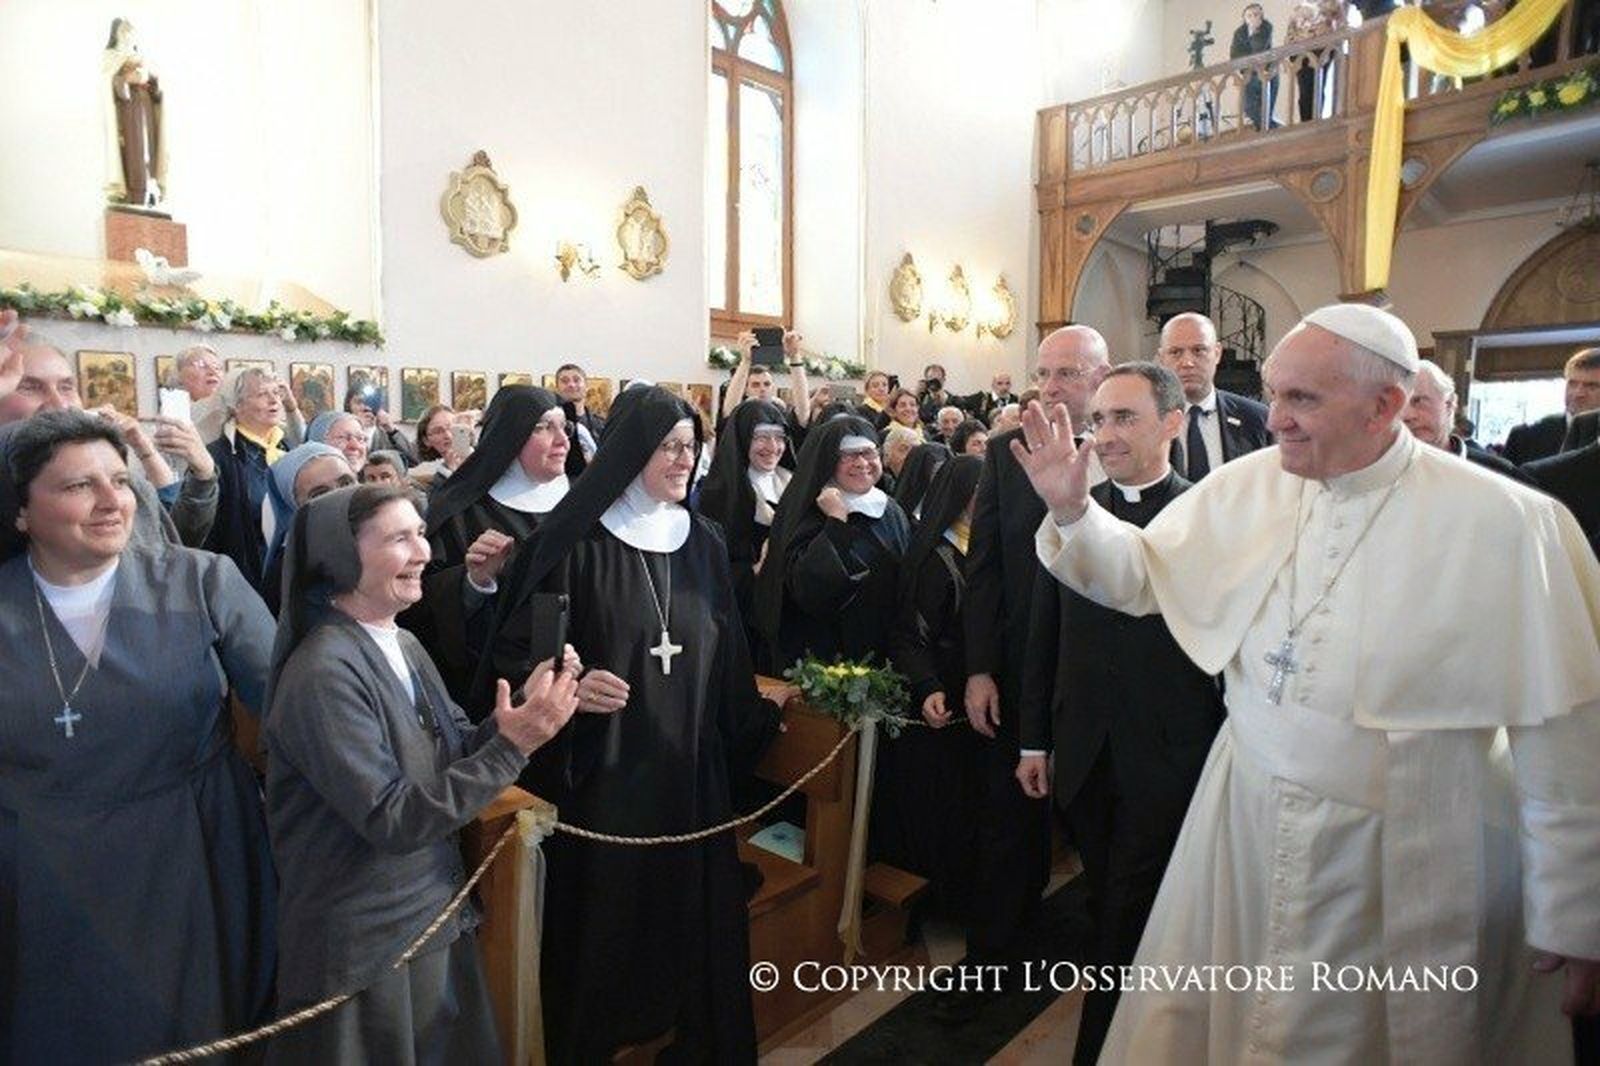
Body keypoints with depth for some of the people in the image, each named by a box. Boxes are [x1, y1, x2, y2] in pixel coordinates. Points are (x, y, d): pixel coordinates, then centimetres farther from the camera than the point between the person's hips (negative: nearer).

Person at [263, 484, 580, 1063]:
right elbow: (392, 819, -26)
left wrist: (523, 709, -14)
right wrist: (512, 745, -28)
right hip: (368, 948, -7)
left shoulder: (404, 645, 2)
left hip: (436, 918, 7)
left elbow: (458, 752, 3)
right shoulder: (323, 672, -23)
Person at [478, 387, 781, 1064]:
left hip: (690, 771, 4)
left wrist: (754, 717, 14)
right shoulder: (576, 542, -9)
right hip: (602, 773, -4)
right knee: (602, 924, 8)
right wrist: (567, 685, -25)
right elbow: (516, 649, -8)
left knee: (696, 917, 12)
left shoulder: (704, 541, 6)